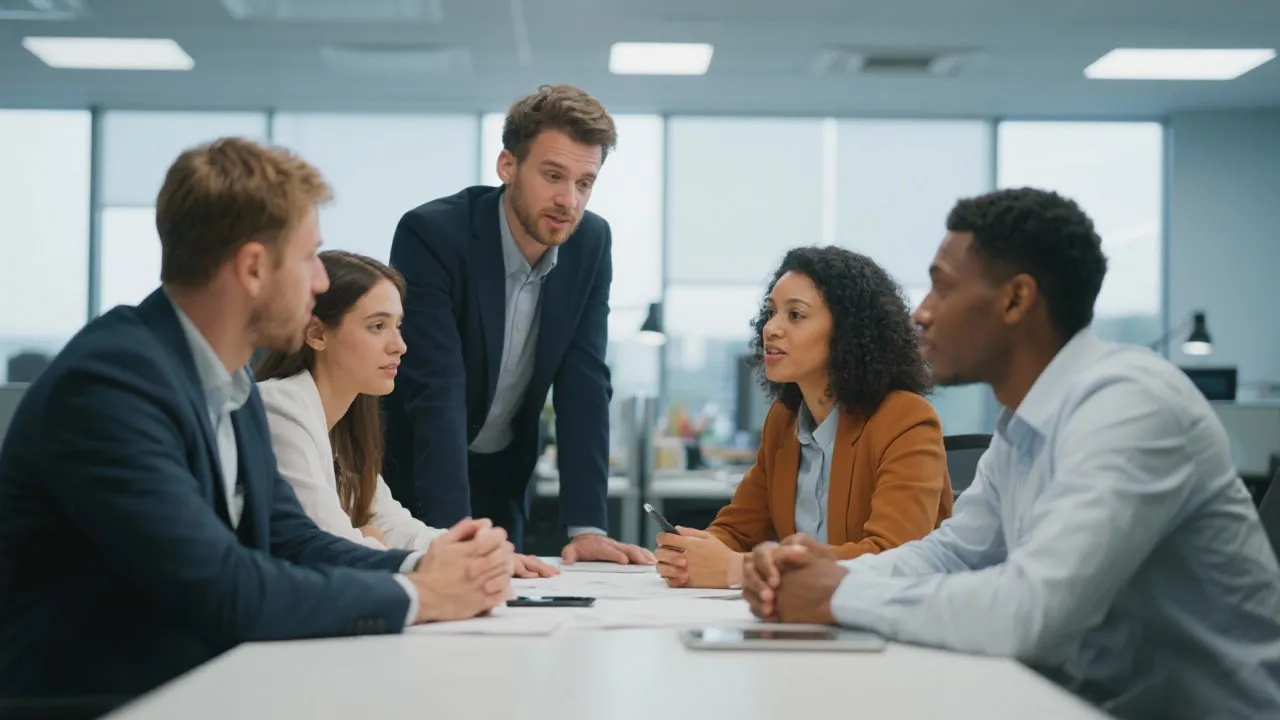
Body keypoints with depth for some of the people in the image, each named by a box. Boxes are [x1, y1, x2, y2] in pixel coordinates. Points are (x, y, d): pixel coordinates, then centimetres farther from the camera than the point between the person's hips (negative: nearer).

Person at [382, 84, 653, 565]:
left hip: (500, 477, 4)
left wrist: (587, 527, -17)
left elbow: (584, 387, -10)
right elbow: (437, 392, -32)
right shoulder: (431, 234, -25)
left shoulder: (591, 242, -9)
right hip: (411, 470, -4)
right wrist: (452, 535, -40)